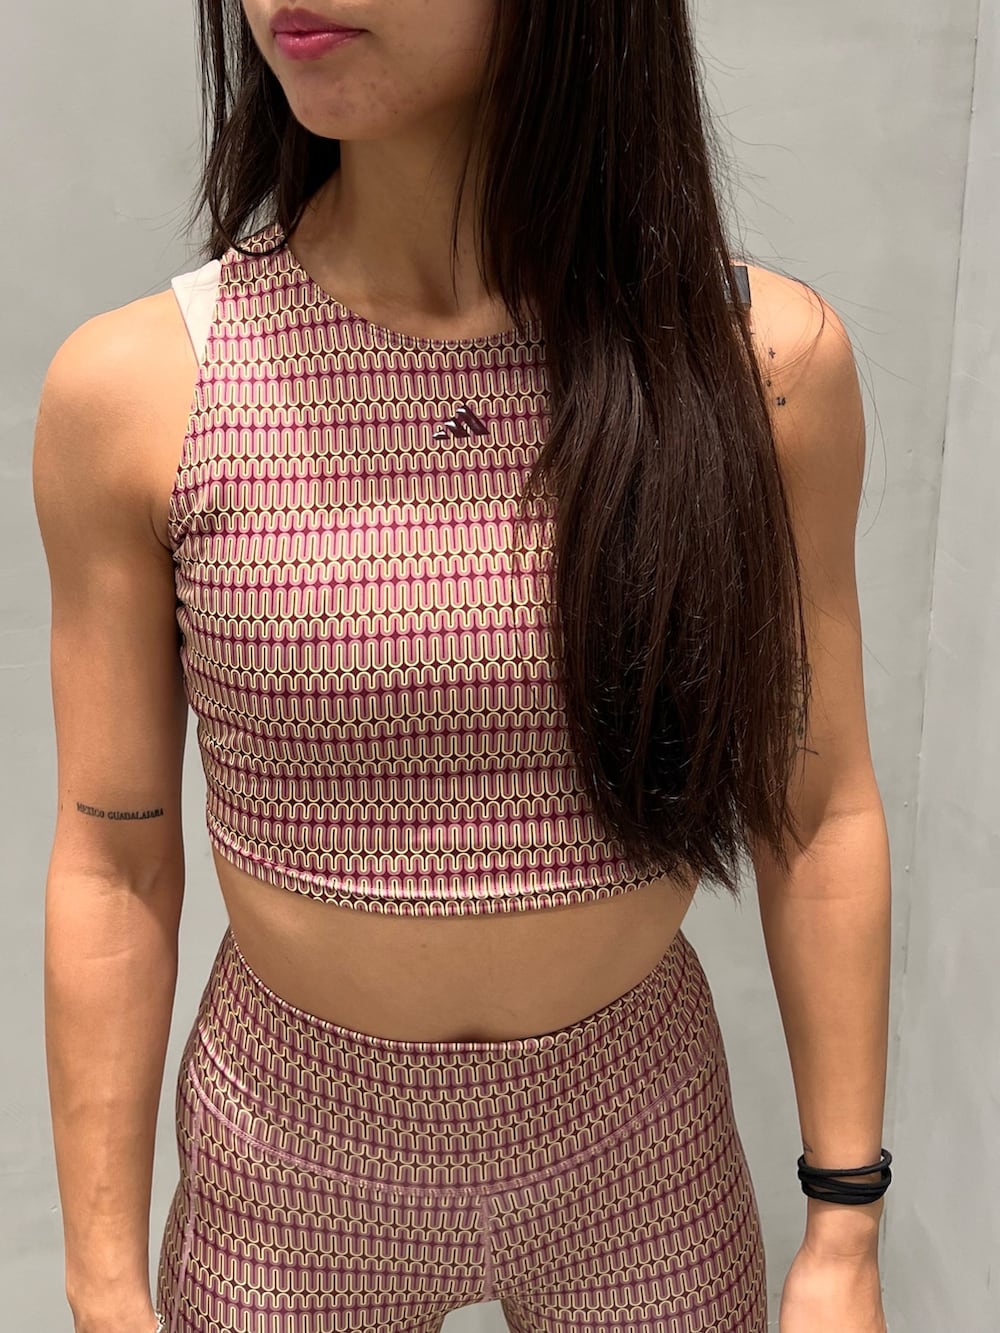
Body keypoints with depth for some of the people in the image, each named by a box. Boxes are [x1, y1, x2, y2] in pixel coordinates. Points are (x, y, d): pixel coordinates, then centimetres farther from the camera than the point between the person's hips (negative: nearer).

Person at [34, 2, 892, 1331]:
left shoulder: (762, 359, -13)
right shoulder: (135, 390, -15)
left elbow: (817, 811, -5)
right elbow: (112, 868, -8)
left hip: (643, 1143, 1)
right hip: (292, 1157, 0)